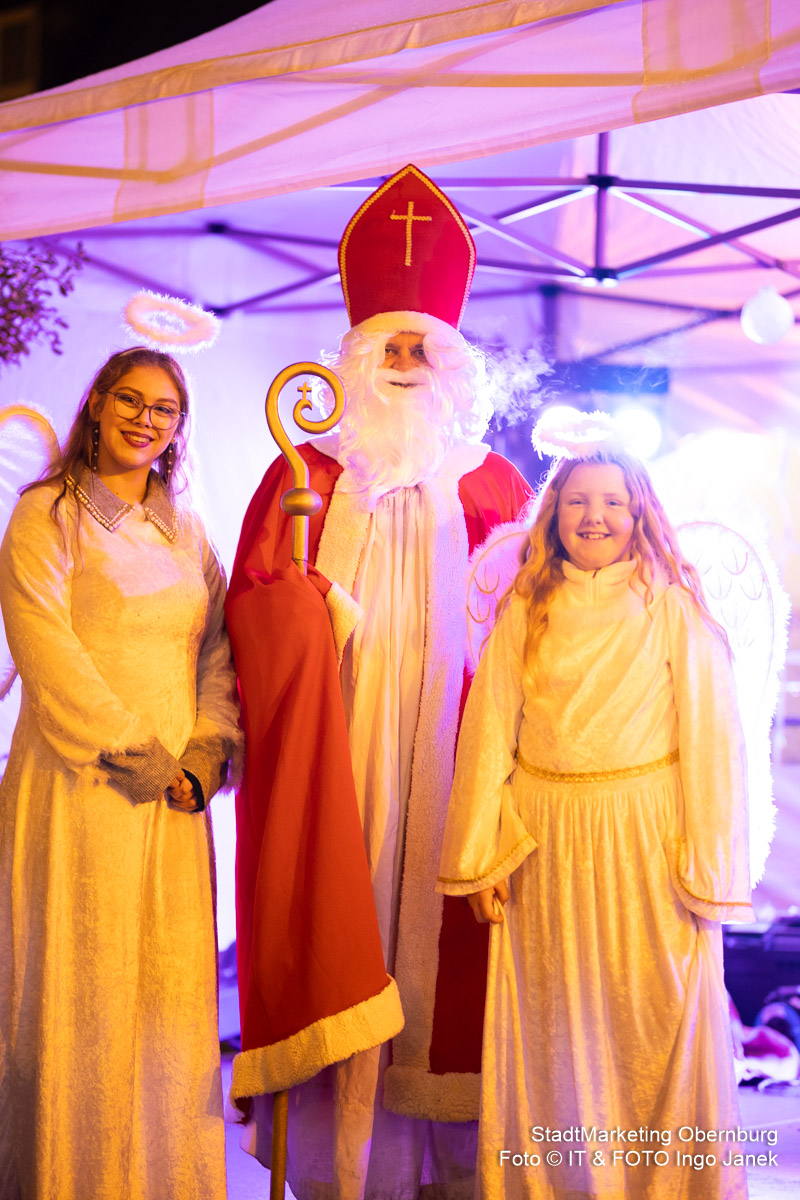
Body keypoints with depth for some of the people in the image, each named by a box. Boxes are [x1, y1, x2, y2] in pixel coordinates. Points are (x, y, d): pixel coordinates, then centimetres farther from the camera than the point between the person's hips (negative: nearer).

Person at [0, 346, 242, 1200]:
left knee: (173, 991, 6)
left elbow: (218, 651, 12)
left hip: (174, 791, 5)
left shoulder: (187, 533, 17)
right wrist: (129, 748, -12)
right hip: (79, 784, -5)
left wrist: (205, 753, -3)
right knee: (80, 990, -1)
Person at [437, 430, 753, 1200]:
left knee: (652, 1029, 4)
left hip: (646, 846, -2)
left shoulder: (674, 610, -1)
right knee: (551, 1030, 10)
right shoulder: (527, 611, 6)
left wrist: (709, 870, -8)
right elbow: (488, 732, 3)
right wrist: (478, 856, -3)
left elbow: (711, 742, -4)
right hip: (545, 846, 2)